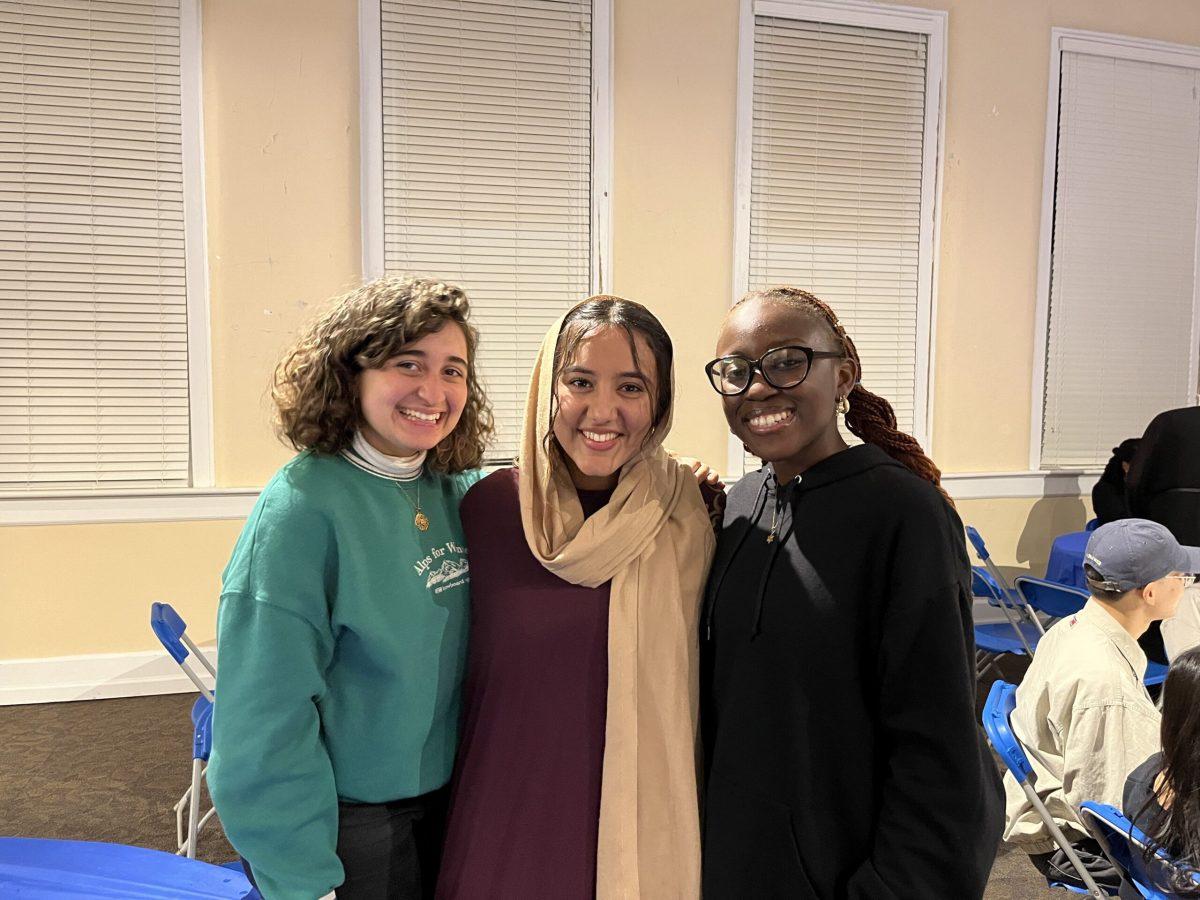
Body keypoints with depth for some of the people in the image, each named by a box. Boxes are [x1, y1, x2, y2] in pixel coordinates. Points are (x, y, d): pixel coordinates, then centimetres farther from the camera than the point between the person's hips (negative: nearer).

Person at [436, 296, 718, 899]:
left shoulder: (688, 516, -9)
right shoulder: (486, 506, -9)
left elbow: (693, 686, 0)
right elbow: (461, 667, 1)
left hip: (646, 824, 0)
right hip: (506, 825, 0)